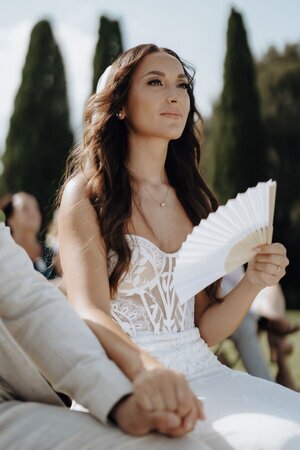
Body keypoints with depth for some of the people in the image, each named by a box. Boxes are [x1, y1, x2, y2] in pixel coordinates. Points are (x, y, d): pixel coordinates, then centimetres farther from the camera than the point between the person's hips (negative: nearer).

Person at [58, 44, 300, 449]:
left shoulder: (194, 199, 14)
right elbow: (90, 313, -15)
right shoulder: (86, 193, -1)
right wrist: (146, 368, -35)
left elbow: (205, 331, 12)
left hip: (203, 373, 6)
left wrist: (253, 283, -7)